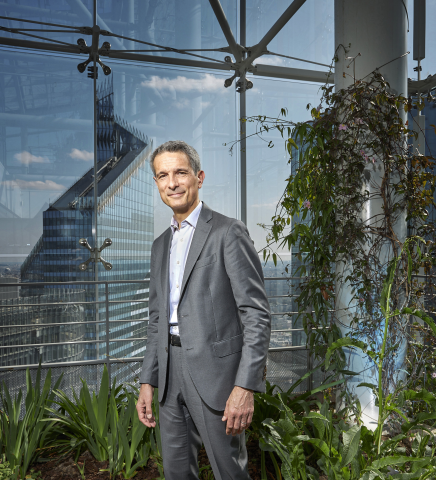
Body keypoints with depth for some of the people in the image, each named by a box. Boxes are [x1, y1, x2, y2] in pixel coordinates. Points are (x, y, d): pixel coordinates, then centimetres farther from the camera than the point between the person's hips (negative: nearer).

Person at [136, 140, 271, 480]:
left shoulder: (228, 232, -9)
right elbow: (157, 319, 15)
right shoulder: (161, 245, 13)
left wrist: (246, 387, -19)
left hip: (215, 372, -6)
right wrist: (147, 382, 10)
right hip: (171, 374, 7)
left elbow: (257, 314, -13)